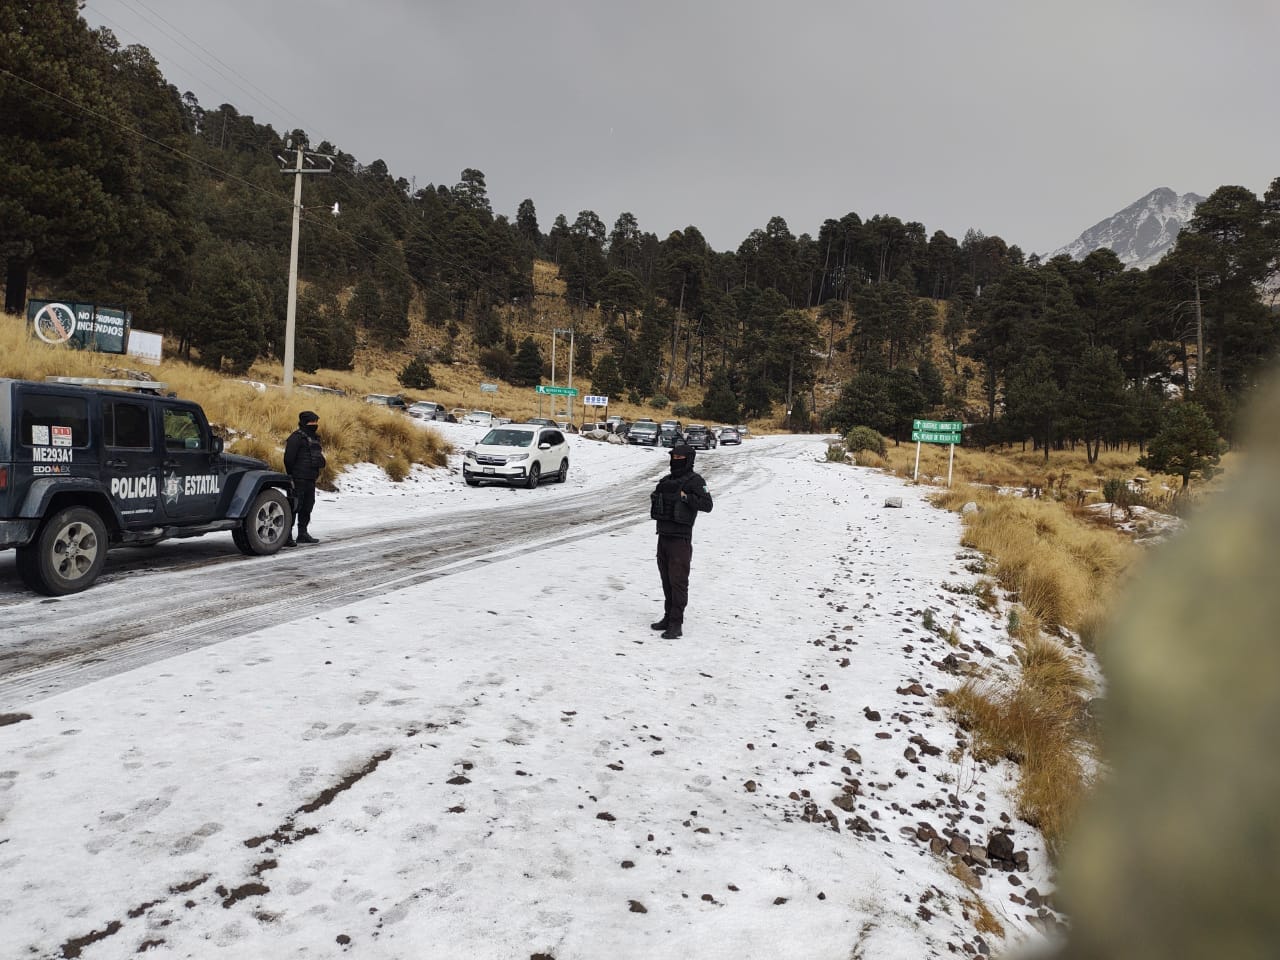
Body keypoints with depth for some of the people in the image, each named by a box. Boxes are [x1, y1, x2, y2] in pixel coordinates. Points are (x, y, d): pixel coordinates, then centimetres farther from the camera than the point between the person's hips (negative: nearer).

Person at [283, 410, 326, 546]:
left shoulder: (314, 438, 17)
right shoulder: (296, 437, -11)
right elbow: (289, 458, -15)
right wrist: (291, 475, -12)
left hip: (310, 479, 9)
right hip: (299, 479, -9)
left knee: (307, 506, 15)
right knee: (295, 506, -10)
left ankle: (303, 533, 26)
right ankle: (286, 536, -8)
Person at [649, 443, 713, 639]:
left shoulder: (695, 481, -6)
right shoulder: (666, 481, 16)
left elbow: (707, 505, -15)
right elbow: (656, 502, 26)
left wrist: (686, 497, -20)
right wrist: (655, 498, 5)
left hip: (680, 538, -8)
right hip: (663, 536, 8)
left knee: (678, 581, -7)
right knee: (666, 580, 13)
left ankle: (676, 624, -5)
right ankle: (668, 617, 23)